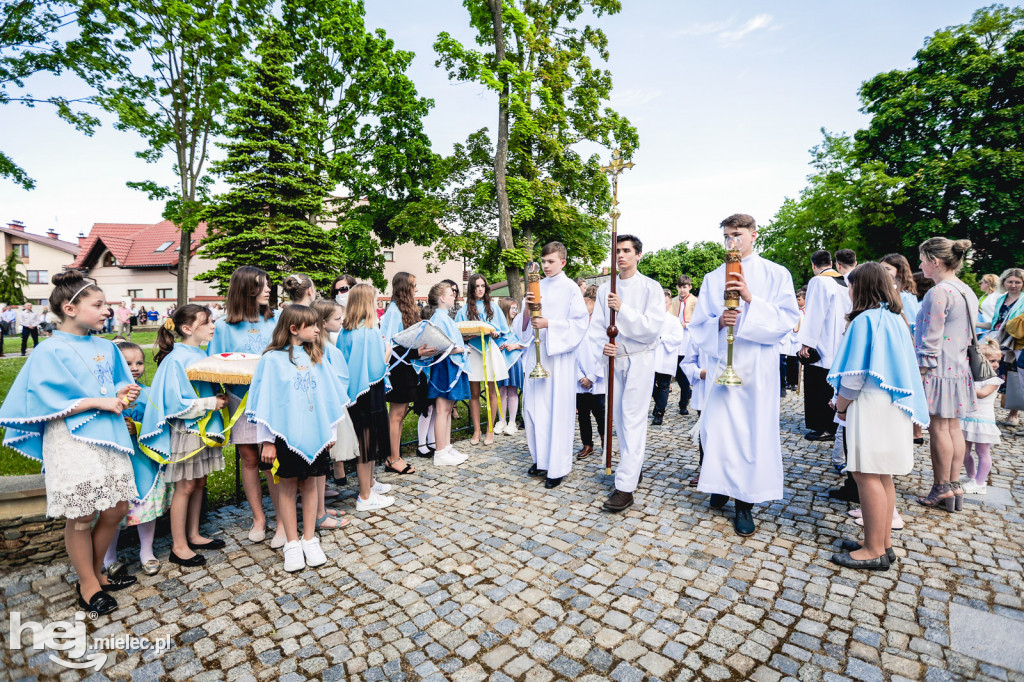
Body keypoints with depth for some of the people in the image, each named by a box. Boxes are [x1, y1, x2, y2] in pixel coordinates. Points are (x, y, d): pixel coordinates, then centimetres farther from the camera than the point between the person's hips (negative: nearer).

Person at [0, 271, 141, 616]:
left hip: (109, 436, 6)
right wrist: (98, 402, -16)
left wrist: (123, 394, -4)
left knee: (116, 509, 10)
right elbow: (49, 405, -13)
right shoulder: (50, 352, -9)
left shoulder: (106, 348, 9)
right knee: (81, 517, 5)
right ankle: (88, 584, 25)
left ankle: (95, 572, 33)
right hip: (72, 442, -5)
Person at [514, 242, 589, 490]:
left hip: (559, 355, -5)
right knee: (533, 407, 8)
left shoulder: (570, 288, -1)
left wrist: (549, 324, -18)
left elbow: (579, 324, -8)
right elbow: (522, 327, 11)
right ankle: (541, 459, 25)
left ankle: (558, 467, 9)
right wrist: (526, 309, -9)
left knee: (558, 410, -2)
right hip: (535, 354, 5)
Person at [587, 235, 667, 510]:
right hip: (613, 358, 5)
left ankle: (625, 486, -7)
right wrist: (603, 345, -15)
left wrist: (623, 309, -23)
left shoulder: (651, 288, -3)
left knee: (633, 419, -9)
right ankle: (634, 468, 29)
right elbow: (596, 325, 5)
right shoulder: (605, 289, 10)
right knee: (619, 417, 11)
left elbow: (653, 327, -13)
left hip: (639, 360, -5)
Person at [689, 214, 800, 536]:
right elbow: (698, 325, 8)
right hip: (721, 362, 2)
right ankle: (722, 482, 26)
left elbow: (788, 318, -4)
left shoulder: (775, 274, 6)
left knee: (754, 428, -1)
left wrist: (751, 298, -17)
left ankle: (745, 502, 12)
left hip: (758, 364, -2)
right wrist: (718, 322, -13)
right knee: (717, 424, 1)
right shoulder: (713, 278, 12)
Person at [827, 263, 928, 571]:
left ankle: (874, 551, 4)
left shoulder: (865, 320, -14)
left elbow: (855, 374, -16)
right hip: (894, 407, 10)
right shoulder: (896, 319, 13)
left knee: (867, 475, -4)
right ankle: (883, 543, 25)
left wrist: (841, 405, -3)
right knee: (882, 476, 15)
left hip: (870, 407, -10)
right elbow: (900, 368, 16)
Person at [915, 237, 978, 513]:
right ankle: (954, 485, 20)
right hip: (960, 369, 9)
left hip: (938, 370, -9)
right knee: (953, 427, 12)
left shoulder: (938, 292, -17)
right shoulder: (968, 292, 12)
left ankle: (942, 490, 9)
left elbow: (930, 340, -18)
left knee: (938, 428, 0)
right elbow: (968, 335, 18)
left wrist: (920, 373, -13)